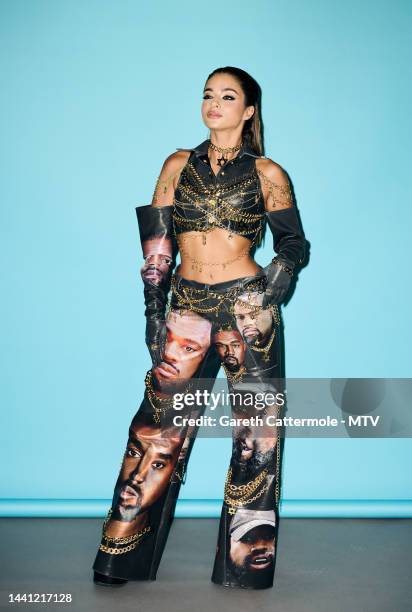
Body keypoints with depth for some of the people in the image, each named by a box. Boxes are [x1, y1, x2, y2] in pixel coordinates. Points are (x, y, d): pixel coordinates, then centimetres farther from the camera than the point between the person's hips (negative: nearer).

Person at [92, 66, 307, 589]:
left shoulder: (267, 173, 4)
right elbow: (157, 242, 7)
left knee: (255, 435, 2)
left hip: (247, 309, -1)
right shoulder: (178, 165, 10)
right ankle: (118, 561, 13)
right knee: (158, 429, 2)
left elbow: (294, 246, 7)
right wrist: (154, 313, 1)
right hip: (186, 308, 2)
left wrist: (266, 297, -7)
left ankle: (245, 565, 17)